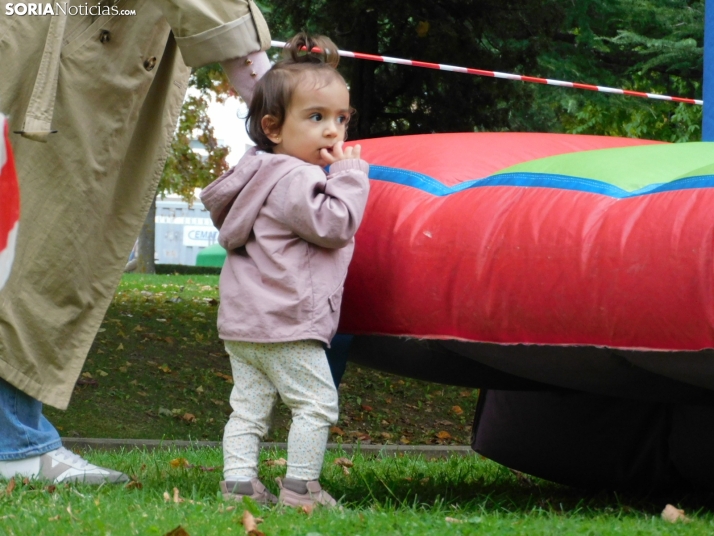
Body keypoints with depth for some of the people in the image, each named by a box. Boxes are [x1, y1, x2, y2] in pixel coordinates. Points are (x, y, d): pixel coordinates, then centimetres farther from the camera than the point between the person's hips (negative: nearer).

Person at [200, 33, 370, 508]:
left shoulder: (264, 174, 16)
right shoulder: (296, 180, -16)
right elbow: (334, 225, -20)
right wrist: (350, 175, -11)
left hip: (243, 321, 10)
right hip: (285, 325, -10)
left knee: (249, 405, 9)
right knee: (316, 402, -3)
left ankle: (238, 481, 6)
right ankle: (300, 486, -1)